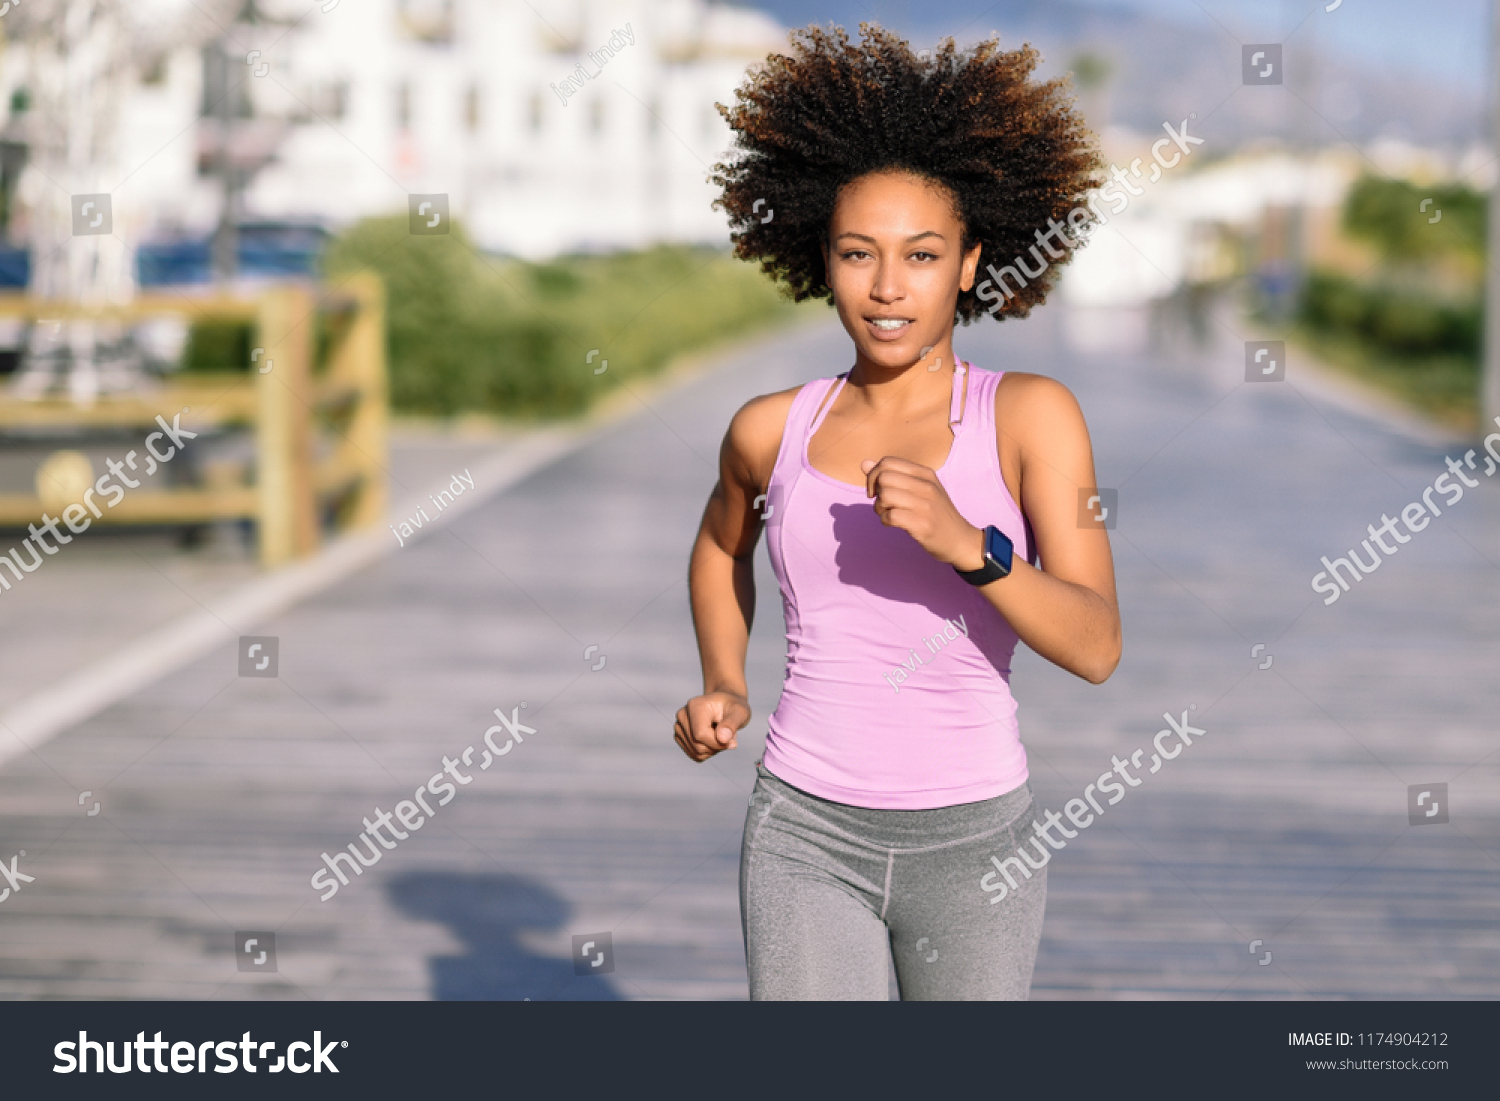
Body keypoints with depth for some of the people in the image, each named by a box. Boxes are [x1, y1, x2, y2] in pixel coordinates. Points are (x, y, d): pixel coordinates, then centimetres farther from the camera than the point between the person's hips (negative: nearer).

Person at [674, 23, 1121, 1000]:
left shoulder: (1032, 415, -8)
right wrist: (722, 691, 7)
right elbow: (723, 542, 24)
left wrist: (965, 542, -32)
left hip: (969, 844, -1)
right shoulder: (772, 429, 0)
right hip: (809, 837, 1)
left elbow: (1096, 647, -17)